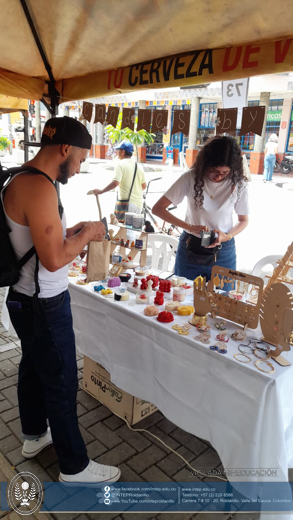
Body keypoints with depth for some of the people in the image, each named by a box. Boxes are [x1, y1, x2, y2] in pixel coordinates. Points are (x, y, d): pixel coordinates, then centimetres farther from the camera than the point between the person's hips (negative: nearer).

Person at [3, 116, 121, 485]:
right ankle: (75, 467, 25)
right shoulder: (39, 187, -25)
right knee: (61, 383, 5)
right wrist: (87, 234, -14)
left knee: (32, 368, 24)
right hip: (44, 306, -10)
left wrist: (74, 231, 8)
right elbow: (54, 259, -28)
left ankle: (34, 435, 47)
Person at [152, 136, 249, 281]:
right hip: (190, 250, 0)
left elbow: (243, 220, 6)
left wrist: (227, 236, -15)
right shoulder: (191, 178, -12)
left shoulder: (238, 184, -8)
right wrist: (190, 227, -23)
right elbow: (158, 208, -13)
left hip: (223, 253, 1)